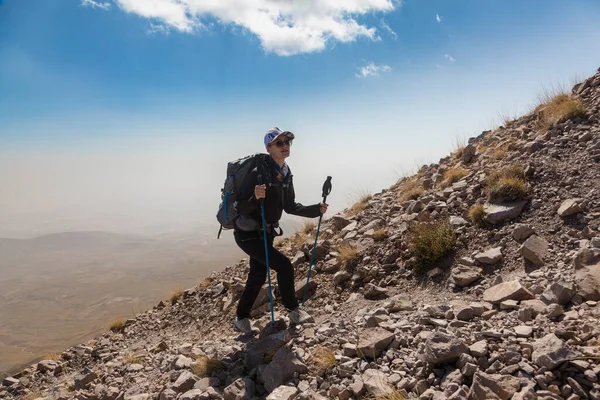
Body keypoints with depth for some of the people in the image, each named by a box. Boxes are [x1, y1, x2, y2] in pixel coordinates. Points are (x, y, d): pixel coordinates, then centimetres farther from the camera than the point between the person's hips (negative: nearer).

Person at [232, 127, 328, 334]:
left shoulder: (285, 174, 1)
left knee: (258, 278, 16)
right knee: (284, 265, -13)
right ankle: (294, 311, 9)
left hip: (265, 233, 8)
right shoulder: (258, 173, -24)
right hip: (248, 234, -8)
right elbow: (242, 209, -24)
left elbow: (290, 206, 11)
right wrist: (255, 198, -42)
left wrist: (316, 209, 3)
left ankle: (241, 318, 36)